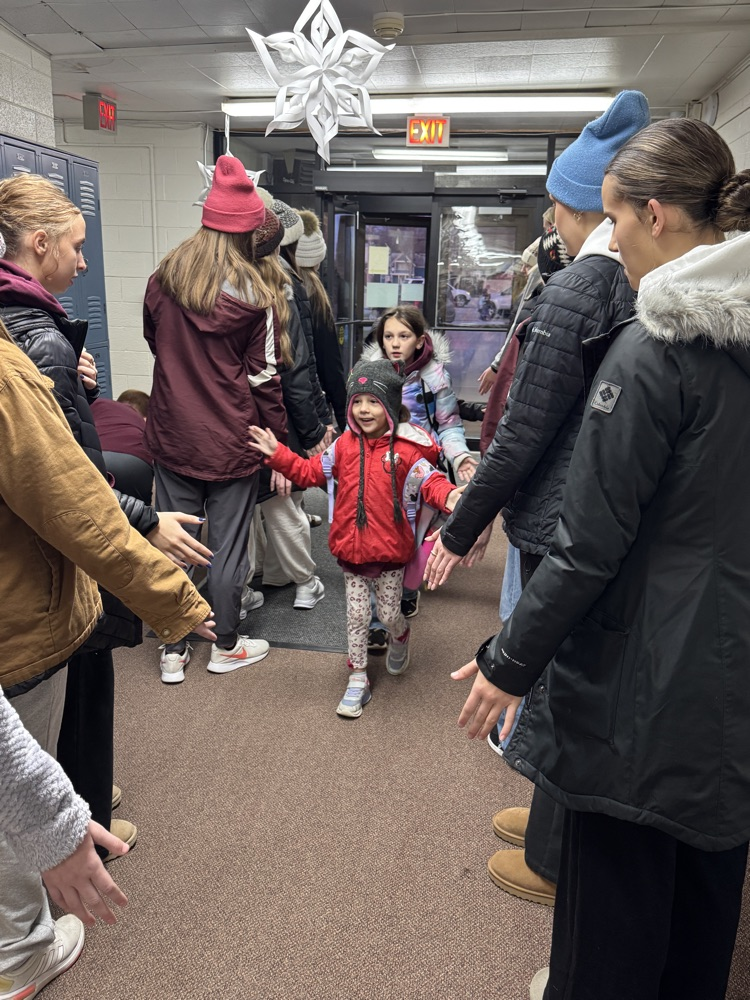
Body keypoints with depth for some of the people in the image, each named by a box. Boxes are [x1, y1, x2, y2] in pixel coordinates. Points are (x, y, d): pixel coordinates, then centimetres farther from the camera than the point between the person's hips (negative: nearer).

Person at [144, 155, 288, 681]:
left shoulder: (163, 280, 2)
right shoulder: (252, 295, -10)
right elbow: (263, 377, -8)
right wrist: (278, 443, -1)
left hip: (172, 436, 4)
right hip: (231, 443, -3)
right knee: (228, 545, 9)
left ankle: (174, 651, 24)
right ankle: (226, 646, 25)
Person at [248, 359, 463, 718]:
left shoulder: (406, 449, -10)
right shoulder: (345, 444, 2)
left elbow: (429, 480, -15)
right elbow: (310, 471, 9)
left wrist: (448, 496, -36)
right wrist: (277, 454, -1)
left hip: (390, 549, -3)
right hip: (351, 549, 3)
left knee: (389, 614, 11)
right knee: (356, 616, 10)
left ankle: (400, 638, 48)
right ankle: (357, 679, 24)